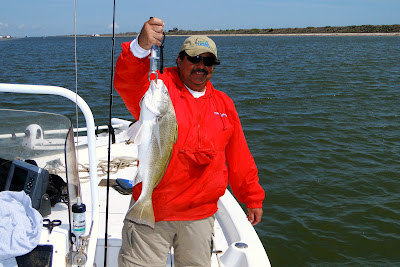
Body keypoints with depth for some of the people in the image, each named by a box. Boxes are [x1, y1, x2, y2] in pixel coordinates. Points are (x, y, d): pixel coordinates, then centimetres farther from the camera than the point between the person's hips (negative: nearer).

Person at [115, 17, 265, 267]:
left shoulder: (224, 104, 10)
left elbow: (239, 158, 15)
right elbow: (128, 81, -27)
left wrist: (253, 199, 18)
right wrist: (141, 47, -46)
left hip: (200, 214, 4)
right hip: (151, 210, -4)